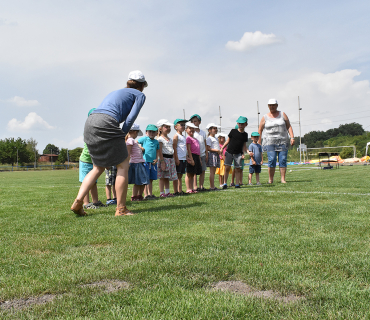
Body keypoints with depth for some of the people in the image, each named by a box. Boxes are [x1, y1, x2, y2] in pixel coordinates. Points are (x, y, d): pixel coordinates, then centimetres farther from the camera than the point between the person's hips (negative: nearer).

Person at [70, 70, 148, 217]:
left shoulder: (116, 92, 34)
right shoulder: (139, 95, 14)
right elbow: (130, 118, -1)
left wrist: (118, 138, 19)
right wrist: (122, 136, 8)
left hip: (89, 123, 8)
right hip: (105, 124, -8)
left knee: (98, 167, 18)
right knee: (123, 165, 2)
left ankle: (78, 201, 9)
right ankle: (121, 209, 3)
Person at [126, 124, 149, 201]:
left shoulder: (133, 140, 19)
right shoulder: (130, 140, -11)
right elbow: (128, 153, -18)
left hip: (140, 162, 10)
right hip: (135, 163, -10)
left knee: (143, 181, 12)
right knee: (137, 182, -5)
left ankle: (140, 196, 22)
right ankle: (134, 197, 4)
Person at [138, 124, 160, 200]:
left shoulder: (156, 141, 13)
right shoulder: (144, 139, -1)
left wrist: (156, 159, 5)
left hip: (153, 163, 5)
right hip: (145, 162, -5)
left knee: (151, 179, 11)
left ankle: (150, 194, 18)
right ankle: (146, 195, 1)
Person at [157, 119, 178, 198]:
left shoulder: (170, 139, 16)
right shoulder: (160, 139, -7)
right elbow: (160, 151, -12)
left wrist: (173, 160, 16)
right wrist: (162, 161, -18)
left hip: (171, 159, 7)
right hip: (164, 158, -7)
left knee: (168, 177, 12)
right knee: (163, 177, -4)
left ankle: (167, 192, 18)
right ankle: (162, 193, 0)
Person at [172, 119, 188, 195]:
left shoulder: (183, 137, 18)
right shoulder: (176, 136, -6)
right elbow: (174, 148, -12)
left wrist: (186, 158, 17)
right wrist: (176, 159, -17)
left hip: (183, 159, 8)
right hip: (178, 159, -8)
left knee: (180, 176, 10)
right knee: (176, 175, -4)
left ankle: (180, 191, 14)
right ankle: (176, 191, -1)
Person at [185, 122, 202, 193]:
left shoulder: (195, 139, 20)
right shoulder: (188, 138, -7)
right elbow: (188, 149, -14)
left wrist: (200, 159, 20)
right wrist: (191, 159, -20)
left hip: (196, 157, 9)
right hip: (192, 156, -9)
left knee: (192, 174, 11)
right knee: (189, 174, -4)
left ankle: (192, 188, 16)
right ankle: (188, 189, -2)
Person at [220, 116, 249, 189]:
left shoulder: (245, 134, 8)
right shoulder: (233, 131, 2)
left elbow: (244, 145, 12)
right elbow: (228, 140, 7)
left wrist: (243, 153, 0)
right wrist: (222, 148, 0)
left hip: (238, 154, 2)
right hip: (229, 152, -2)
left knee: (238, 169, 0)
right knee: (227, 168, -3)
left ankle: (237, 184, 8)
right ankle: (225, 183, 5)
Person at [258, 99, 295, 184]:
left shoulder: (282, 115, 10)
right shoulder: (265, 117, 7)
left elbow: (289, 126, 8)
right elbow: (260, 130, 10)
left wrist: (292, 137, -4)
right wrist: (258, 143, 4)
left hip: (282, 141, 1)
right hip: (270, 142, -1)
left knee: (283, 160, -5)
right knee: (271, 160, -12)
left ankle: (283, 179, 0)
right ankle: (270, 179, -2)